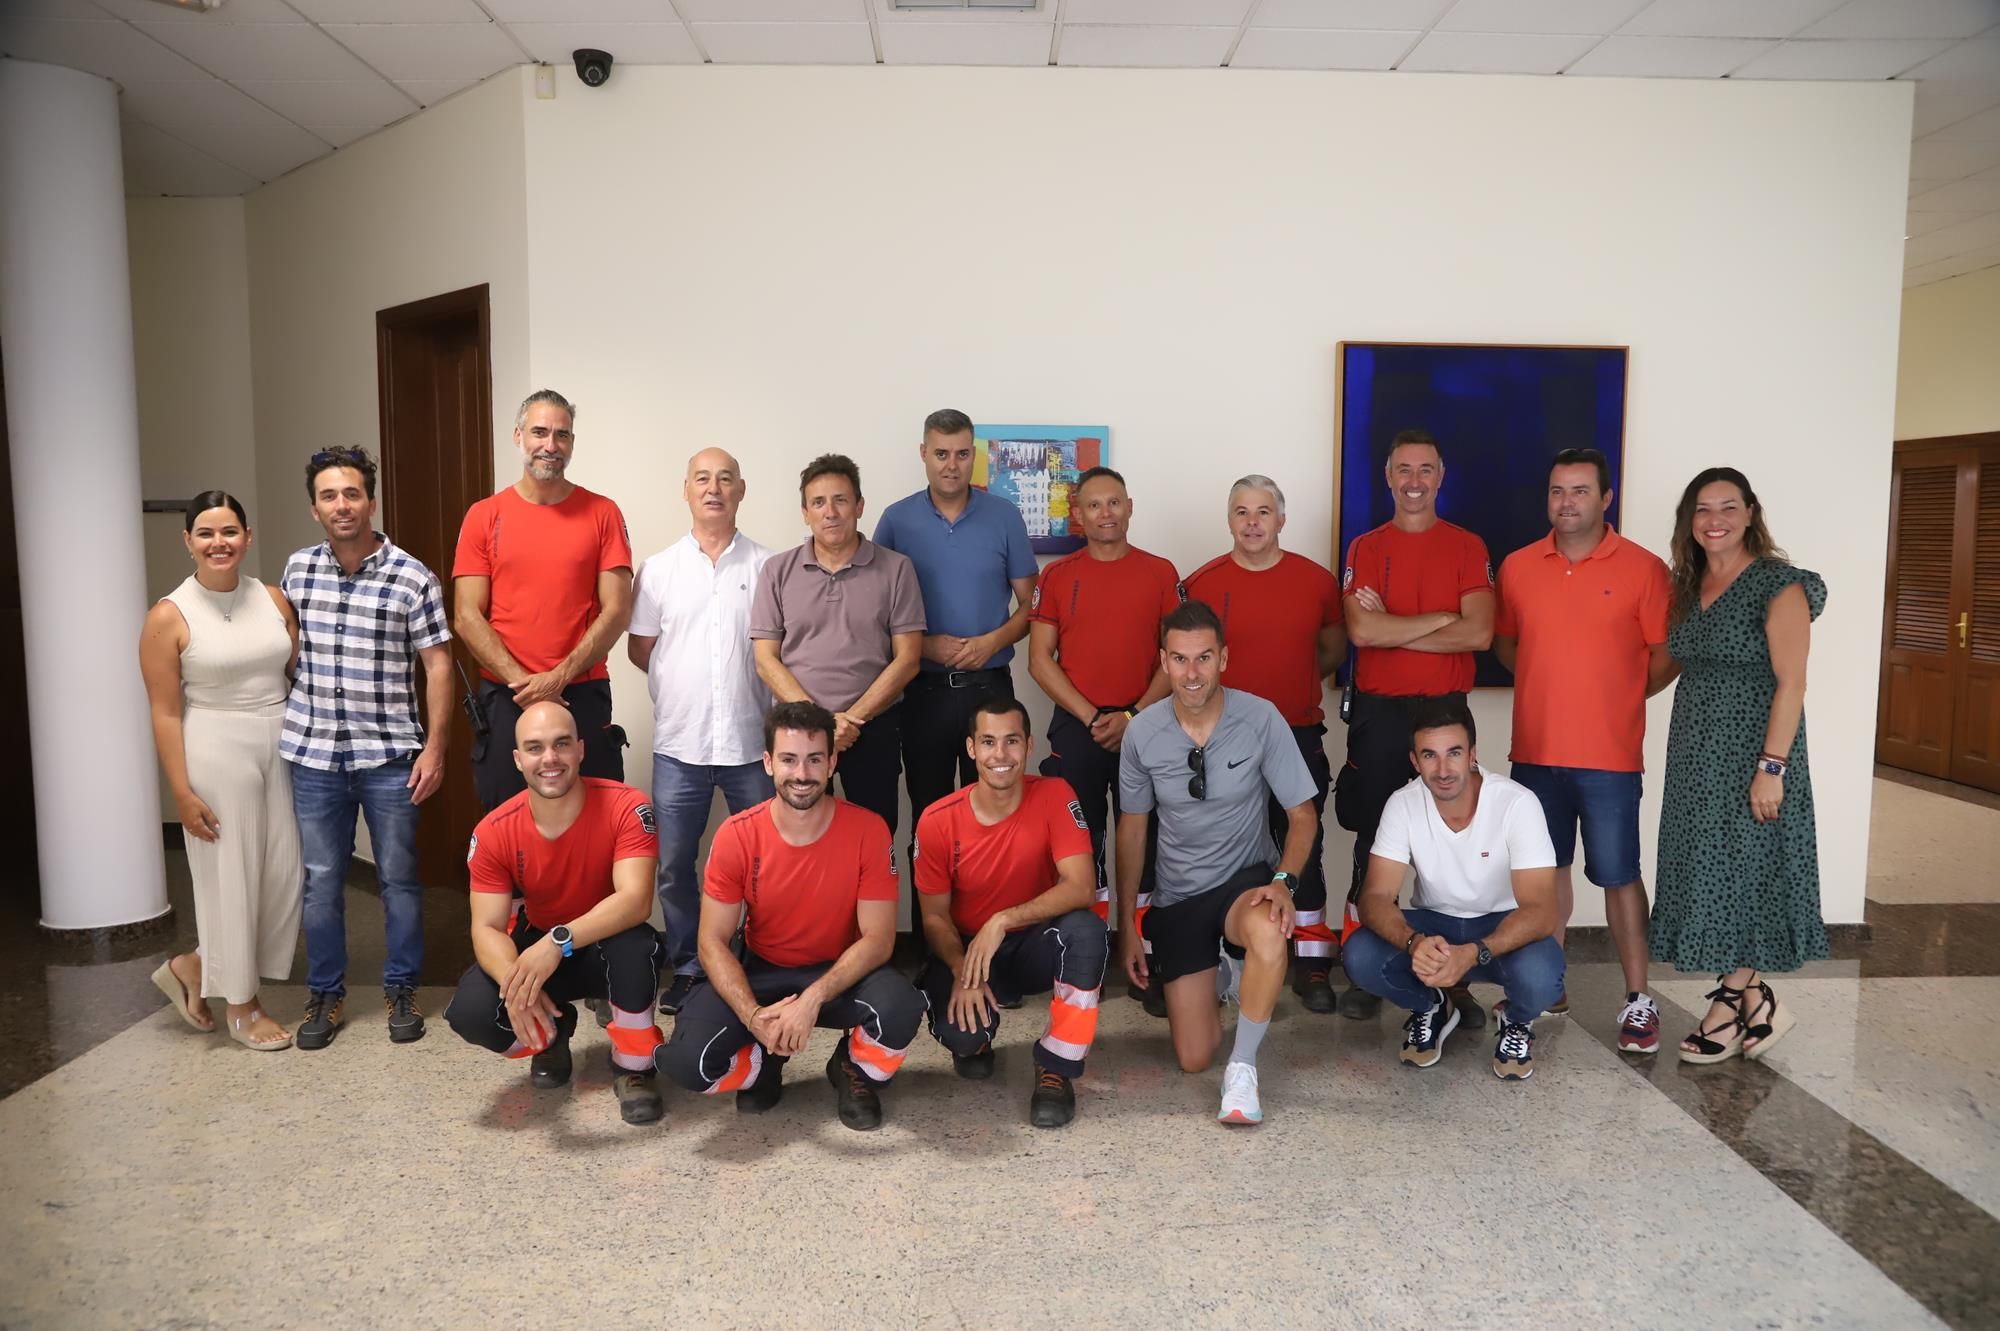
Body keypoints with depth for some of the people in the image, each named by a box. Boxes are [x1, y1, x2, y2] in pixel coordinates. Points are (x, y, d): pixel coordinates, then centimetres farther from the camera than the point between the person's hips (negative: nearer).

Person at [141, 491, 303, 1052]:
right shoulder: (169, 616, -8)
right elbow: (165, 712, -8)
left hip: (282, 747, 5)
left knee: (282, 874, 7)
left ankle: (194, 968, 29)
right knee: (230, 877, 4)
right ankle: (241, 1005, 21)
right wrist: (182, 792, -11)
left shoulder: (273, 599, 5)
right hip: (216, 753, -5)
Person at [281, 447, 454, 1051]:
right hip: (313, 753, 3)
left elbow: (437, 664, -5)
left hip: (391, 755, -2)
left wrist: (435, 747, -9)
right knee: (321, 879, 10)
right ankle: (325, 994, 24)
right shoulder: (297, 570, 4)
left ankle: (401, 989, 23)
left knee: (399, 877, 7)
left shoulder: (412, 578, -7)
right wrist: (285, 720, 14)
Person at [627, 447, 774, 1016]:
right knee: (674, 866, 7)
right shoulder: (658, 569, 7)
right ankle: (687, 967, 23)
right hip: (679, 742, 1)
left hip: (752, 741, -1)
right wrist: (682, 683, 5)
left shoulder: (768, 567, 3)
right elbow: (639, 648, 10)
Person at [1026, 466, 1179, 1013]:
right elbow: (1040, 659, 1)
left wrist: (1134, 715, -10)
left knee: (1145, 844, 3)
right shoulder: (1057, 576, 5)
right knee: (1079, 845, 4)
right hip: (1075, 727, 0)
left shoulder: (1161, 573, 5)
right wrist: (1091, 717, -8)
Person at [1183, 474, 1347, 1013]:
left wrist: (1293, 681, 6)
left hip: (1299, 737, 1)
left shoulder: (1317, 580, 2)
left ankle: (1312, 964, 16)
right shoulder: (1202, 583, -2)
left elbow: (1334, 650, 14)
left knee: (1304, 849, 5)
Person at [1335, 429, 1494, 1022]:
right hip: (1377, 712, 1)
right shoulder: (1365, 548, 6)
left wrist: (1392, 628, -10)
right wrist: (1442, 618, -9)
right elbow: (1360, 630, -11)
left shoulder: (1467, 547, 5)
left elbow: (1479, 633, -11)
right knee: (1372, 844, 7)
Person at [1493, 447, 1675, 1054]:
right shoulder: (1517, 567, 5)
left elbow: (1666, 653, -2)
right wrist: (1554, 686, 5)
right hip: (1535, 750, 4)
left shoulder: (1642, 568, -5)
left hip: (1610, 754, -3)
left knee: (1619, 875, 3)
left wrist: (1617, 699, -2)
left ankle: (1638, 998, 15)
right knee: (1547, 869, 14)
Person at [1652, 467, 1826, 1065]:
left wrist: (1771, 767, -19)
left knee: (1739, 872, 1)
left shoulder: (1779, 584, -10)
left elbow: (1791, 682, -14)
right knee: (1713, 873, 9)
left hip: (1749, 751, -7)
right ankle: (1755, 1003, 21)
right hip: (1696, 752, 7)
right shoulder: (1688, 584, 10)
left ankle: (1730, 1006, 14)